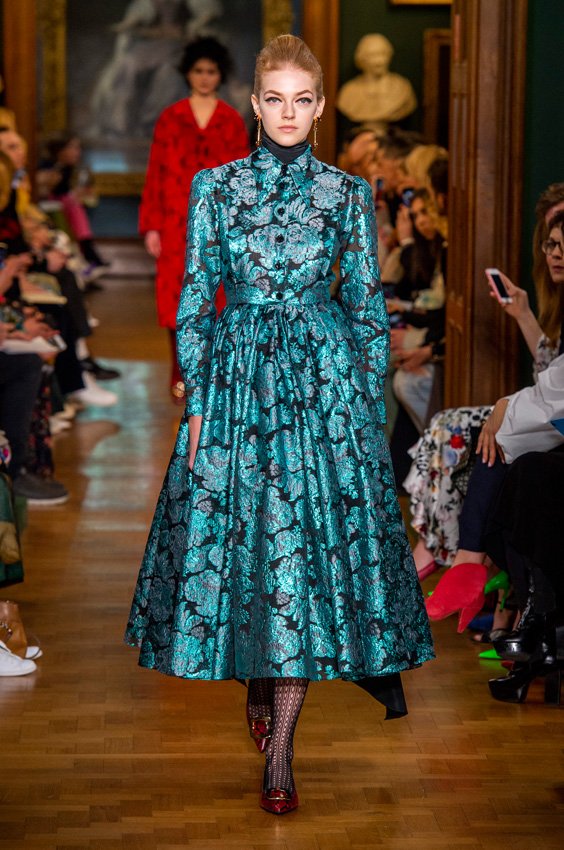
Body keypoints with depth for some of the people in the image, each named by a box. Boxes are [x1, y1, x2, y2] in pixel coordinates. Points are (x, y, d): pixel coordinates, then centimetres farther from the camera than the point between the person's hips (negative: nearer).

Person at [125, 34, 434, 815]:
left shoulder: (347, 193, 3)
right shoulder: (215, 187, 4)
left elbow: (368, 305, 7)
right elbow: (195, 298, 5)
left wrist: (372, 401, 4)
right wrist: (196, 401, -1)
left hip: (325, 377, -1)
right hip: (237, 378, 1)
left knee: (308, 543, -5)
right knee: (238, 536, 5)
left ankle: (279, 749, -2)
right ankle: (256, 676, 34)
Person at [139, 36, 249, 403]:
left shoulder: (233, 121, 6)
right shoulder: (170, 118, 5)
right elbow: (155, 173, 4)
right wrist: (151, 226, -2)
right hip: (177, 221, 0)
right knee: (178, 297, -1)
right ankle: (182, 376, 9)